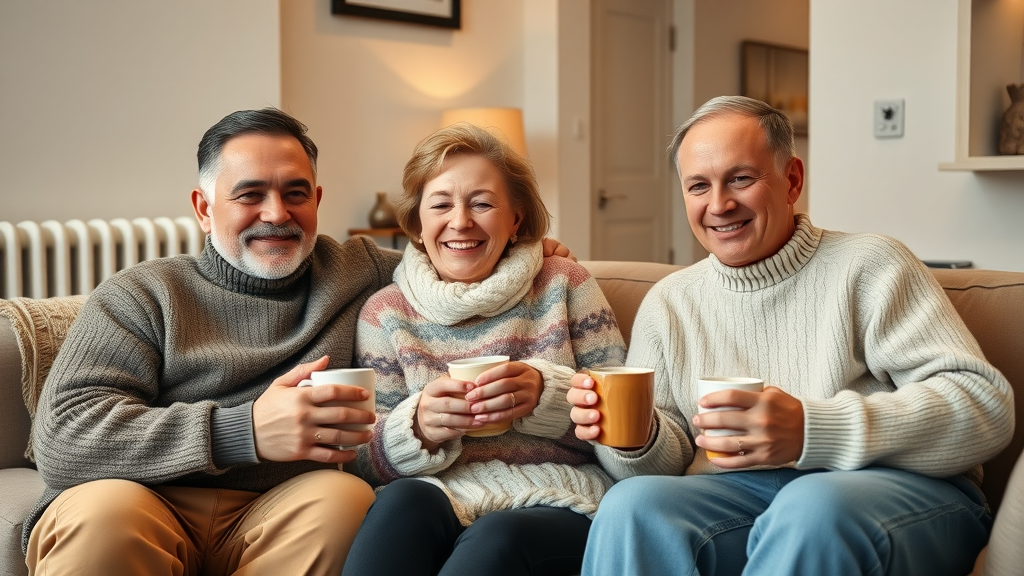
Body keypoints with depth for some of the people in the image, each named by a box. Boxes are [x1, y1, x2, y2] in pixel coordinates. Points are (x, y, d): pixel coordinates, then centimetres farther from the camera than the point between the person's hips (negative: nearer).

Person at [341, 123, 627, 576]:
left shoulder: (563, 285, 7)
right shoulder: (386, 313, 9)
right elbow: (368, 464, 5)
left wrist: (547, 395, -16)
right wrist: (417, 429, -18)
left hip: (556, 500, -2)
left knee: (496, 538, -36)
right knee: (403, 501, -32)